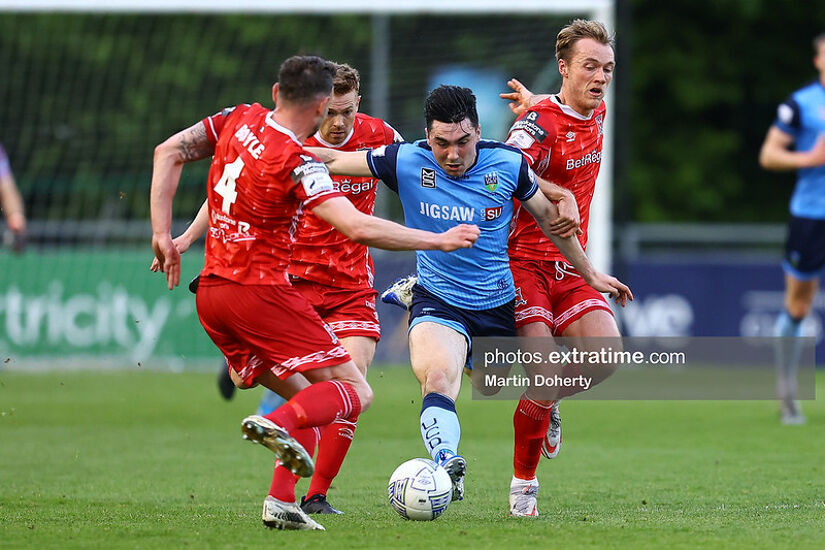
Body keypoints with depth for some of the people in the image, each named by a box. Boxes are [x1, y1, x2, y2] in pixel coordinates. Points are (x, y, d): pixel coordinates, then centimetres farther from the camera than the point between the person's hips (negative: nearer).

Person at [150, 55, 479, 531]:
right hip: (260, 291, -8)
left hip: (210, 292, 8)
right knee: (355, 392, -6)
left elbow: (168, 152, 10)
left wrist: (163, 232, 9)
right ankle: (278, 425, -32)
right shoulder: (299, 163, -17)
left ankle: (282, 504, 3)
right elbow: (359, 228, -25)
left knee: (308, 400, 17)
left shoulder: (240, 120, 5)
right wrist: (439, 240, -15)